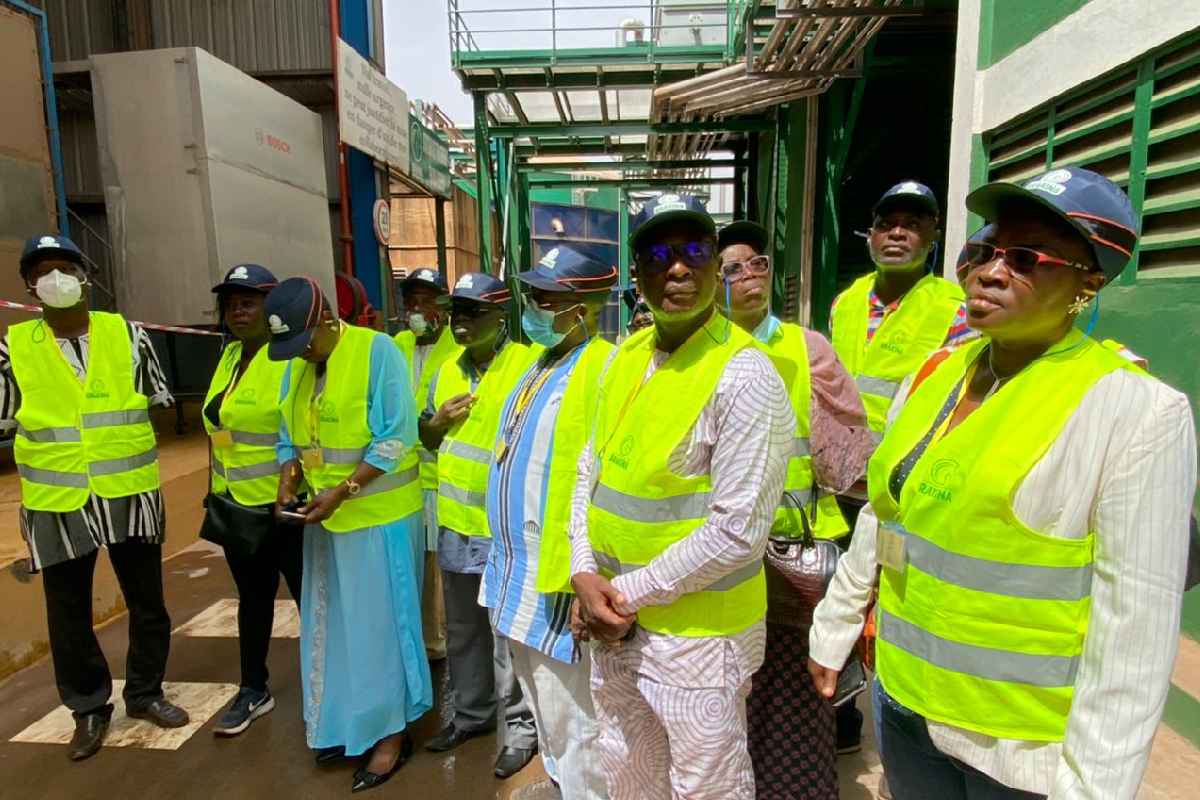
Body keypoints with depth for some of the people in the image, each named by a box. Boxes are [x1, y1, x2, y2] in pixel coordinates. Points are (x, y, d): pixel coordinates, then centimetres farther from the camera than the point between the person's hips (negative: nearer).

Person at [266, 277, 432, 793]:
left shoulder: (377, 351, -15)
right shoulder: (296, 366, 6)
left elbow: (396, 438, -18)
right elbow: (289, 438, 13)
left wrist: (341, 492, -22)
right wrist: (288, 484, -5)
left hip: (378, 515, -6)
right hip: (325, 516, 7)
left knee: (379, 623, 5)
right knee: (332, 622, 16)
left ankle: (391, 731, 21)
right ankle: (344, 723, 34)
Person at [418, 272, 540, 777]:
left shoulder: (528, 366, -12)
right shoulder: (448, 372, 9)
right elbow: (426, 440, 17)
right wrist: (438, 420, -4)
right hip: (456, 523, 7)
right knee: (462, 630, 21)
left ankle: (521, 724, 26)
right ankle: (471, 712, 40)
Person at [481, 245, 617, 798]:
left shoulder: (605, 369, -17)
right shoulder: (540, 363, 12)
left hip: (555, 581, -9)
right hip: (515, 574, 9)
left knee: (571, 728, 7)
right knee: (545, 718, 25)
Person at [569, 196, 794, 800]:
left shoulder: (745, 376, -19)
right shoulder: (625, 356, 3)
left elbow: (737, 531, -21)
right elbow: (591, 471, 8)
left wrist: (631, 592, -14)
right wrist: (585, 574, -5)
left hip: (697, 634, -6)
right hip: (613, 623, 7)